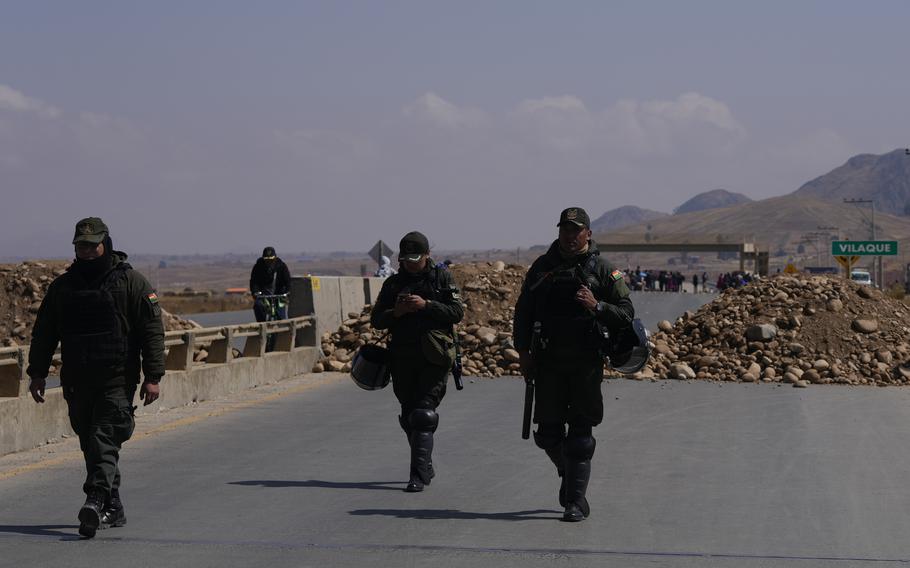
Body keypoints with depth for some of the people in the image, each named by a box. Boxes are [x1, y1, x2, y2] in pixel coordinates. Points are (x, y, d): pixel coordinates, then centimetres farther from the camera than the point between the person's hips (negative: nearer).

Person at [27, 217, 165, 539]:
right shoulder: (62, 286, 12)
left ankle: (96, 500, -28)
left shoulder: (132, 283, 0)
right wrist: (37, 373, 10)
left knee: (104, 439, -17)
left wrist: (153, 377, -10)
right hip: (77, 382, 5)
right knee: (90, 444, 7)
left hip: (117, 379, -5)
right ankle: (113, 510, 16)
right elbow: (44, 332, 17)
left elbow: (152, 331, -3)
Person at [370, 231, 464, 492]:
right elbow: (376, 319, 10)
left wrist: (426, 305, -16)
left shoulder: (442, 278, 2)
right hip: (402, 359, 5)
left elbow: (457, 312, -5)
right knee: (409, 416, 11)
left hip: (434, 357, -5)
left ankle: (419, 474, -16)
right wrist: (395, 312, -10)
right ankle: (426, 465, 27)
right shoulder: (393, 283, 12)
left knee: (423, 414, -13)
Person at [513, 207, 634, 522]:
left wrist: (597, 306, -19)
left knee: (580, 434, -3)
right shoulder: (542, 267, 9)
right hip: (548, 362, 3)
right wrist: (523, 352, 5)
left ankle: (576, 502, 1)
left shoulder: (603, 269, 1)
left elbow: (626, 313, -1)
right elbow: (523, 311, 13)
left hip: (586, 363, -3)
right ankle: (568, 473, 33)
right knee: (548, 433, 5)